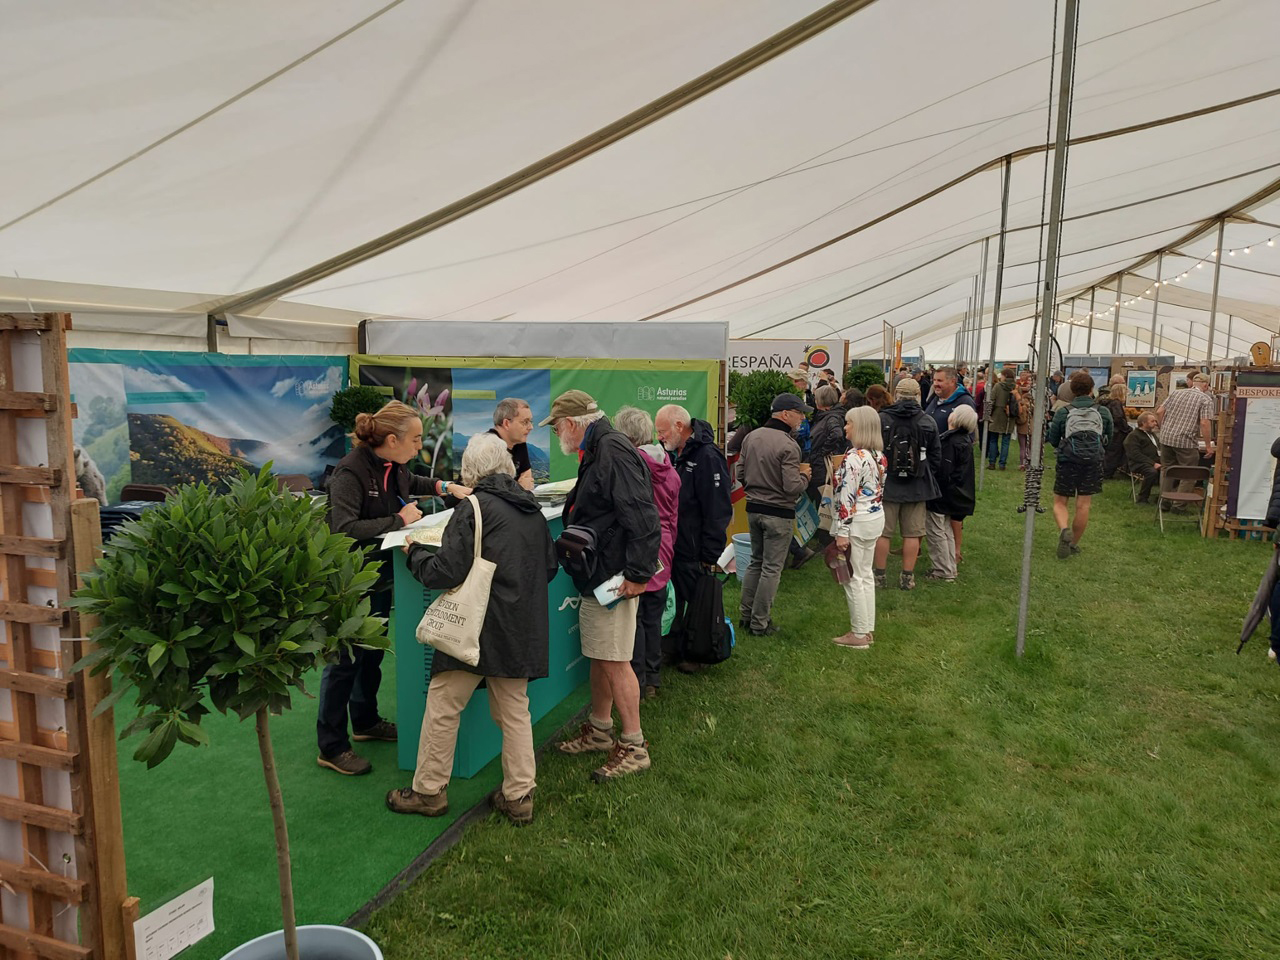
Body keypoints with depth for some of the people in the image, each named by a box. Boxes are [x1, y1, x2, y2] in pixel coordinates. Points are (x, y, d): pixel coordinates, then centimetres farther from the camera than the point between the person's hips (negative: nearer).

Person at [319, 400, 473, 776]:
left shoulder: (392, 466, 0)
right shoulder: (351, 471, -25)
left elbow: (410, 482, 25)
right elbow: (343, 529, -35)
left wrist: (445, 487, 10)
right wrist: (399, 520, -28)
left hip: (380, 575, 9)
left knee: (372, 653, 22)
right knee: (344, 660, 2)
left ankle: (365, 721, 41)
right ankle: (331, 747, 16)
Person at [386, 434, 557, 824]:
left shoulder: (473, 508, -12)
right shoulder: (532, 509, 8)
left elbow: (446, 572, -15)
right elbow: (550, 567, 17)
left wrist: (414, 553, 2)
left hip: (478, 628, -6)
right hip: (523, 628, 7)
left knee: (443, 705, 8)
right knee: (514, 710, 14)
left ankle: (429, 791, 19)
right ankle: (519, 796, 19)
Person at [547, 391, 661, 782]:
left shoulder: (613, 451, -20)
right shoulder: (597, 451, 14)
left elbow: (642, 516, -27)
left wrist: (638, 573, -26)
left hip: (614, 578, -10)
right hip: (596, 576, 10)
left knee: (615, 661, -3)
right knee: (598, 657, 19)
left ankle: (634, 747, 9)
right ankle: (599, 731, 33)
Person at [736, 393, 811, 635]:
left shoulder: (751, 437, 2)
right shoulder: (788, 446, -19)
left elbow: (740, 474, 7)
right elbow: (793, 487, -22)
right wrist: (804, 475, -3)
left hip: (753, 508, 7)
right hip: (778, 513, -7)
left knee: (756, 561, 20)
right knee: (771, 568, 4)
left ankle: (747, 614, 25)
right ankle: (760, 622, 11)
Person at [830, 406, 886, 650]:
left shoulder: (854, 457, -21)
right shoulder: (879, 455, 7)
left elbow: (846, 497, -22)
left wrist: (842, 532, -19)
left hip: (858, 522, -9)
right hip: (876, 518, 9)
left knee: (853, 578, 1)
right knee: (866, 574, 17)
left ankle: (859, 634, 9)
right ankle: (868, 629, 26)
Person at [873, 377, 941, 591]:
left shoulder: (881, 419, -9)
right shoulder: (928, 422, -2)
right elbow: (936, 457, 4)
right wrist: (928, 478, 19)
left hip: (886, 485, -1)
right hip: (917, 486, 2)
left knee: (883, 531, 7)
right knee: (912, 533, 8)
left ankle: (879, 575, 14)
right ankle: (907, 577, 13)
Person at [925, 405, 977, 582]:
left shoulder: (949, 441, -22)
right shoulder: (966, 440, 5)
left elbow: (943, 471, -24)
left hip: (942, 493, -9)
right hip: (957, 494, 9)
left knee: (935, 531, 2)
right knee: (947, 531, 18)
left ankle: (943, 572, 7)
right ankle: (950, 569, 25)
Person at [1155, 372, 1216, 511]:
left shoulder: (1176, 393, 11)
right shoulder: (1206, 399, -3)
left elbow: (1159, 412, 7)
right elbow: (1205, 423, -12)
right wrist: (1208, 445, -6)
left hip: (1166, 438, 5)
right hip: (1185, 441, -5)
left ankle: (1164, 503, 21)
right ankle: (1179, 505, 8)